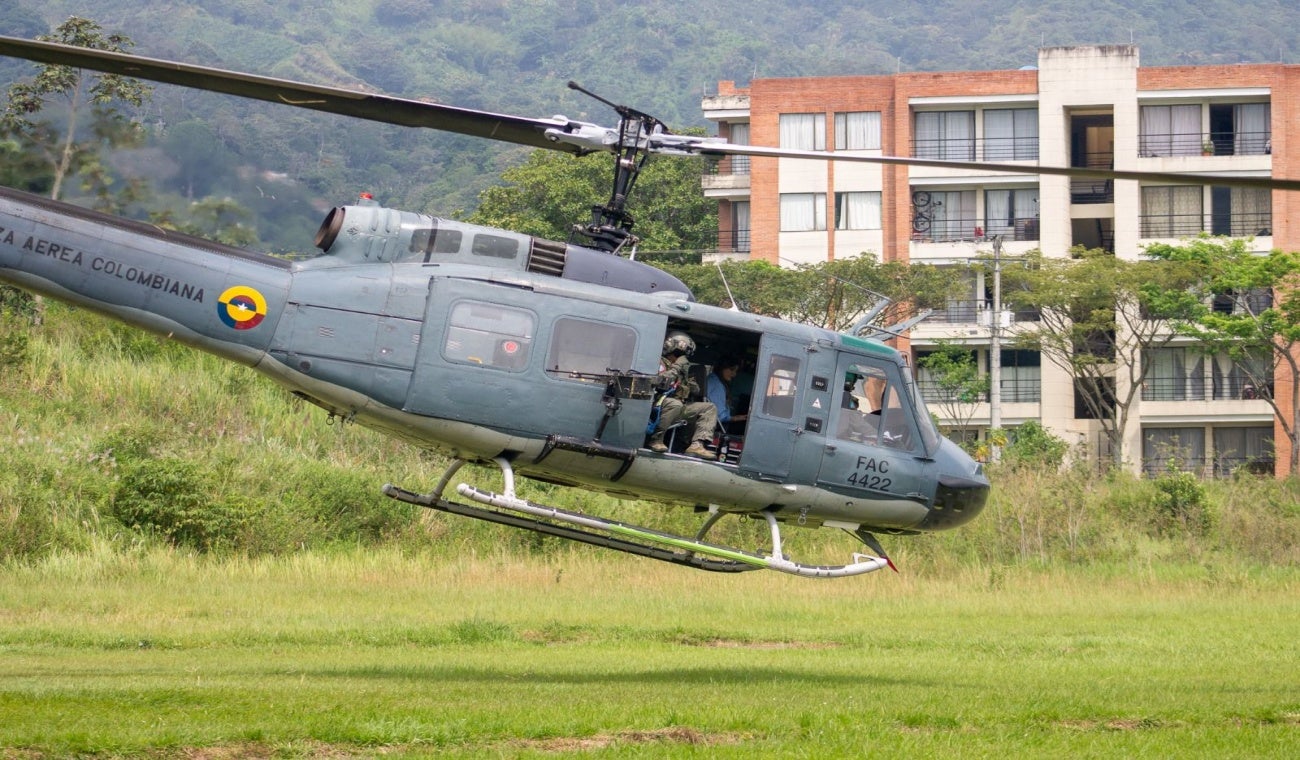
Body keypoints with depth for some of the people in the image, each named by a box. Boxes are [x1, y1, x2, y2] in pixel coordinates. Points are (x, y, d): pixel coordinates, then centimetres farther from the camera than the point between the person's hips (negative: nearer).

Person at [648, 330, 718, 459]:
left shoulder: (683, 367, 19)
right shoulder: (660, 363, -4)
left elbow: (696, 392, 18)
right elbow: (661, 382, -23)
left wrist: (687, 378, -2)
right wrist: (676, 368, -14)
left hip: (679, 409, 8)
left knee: (709, 408, 2)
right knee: (675, 404, -40)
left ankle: (697, 444, -17)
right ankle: (656, 439, -25)